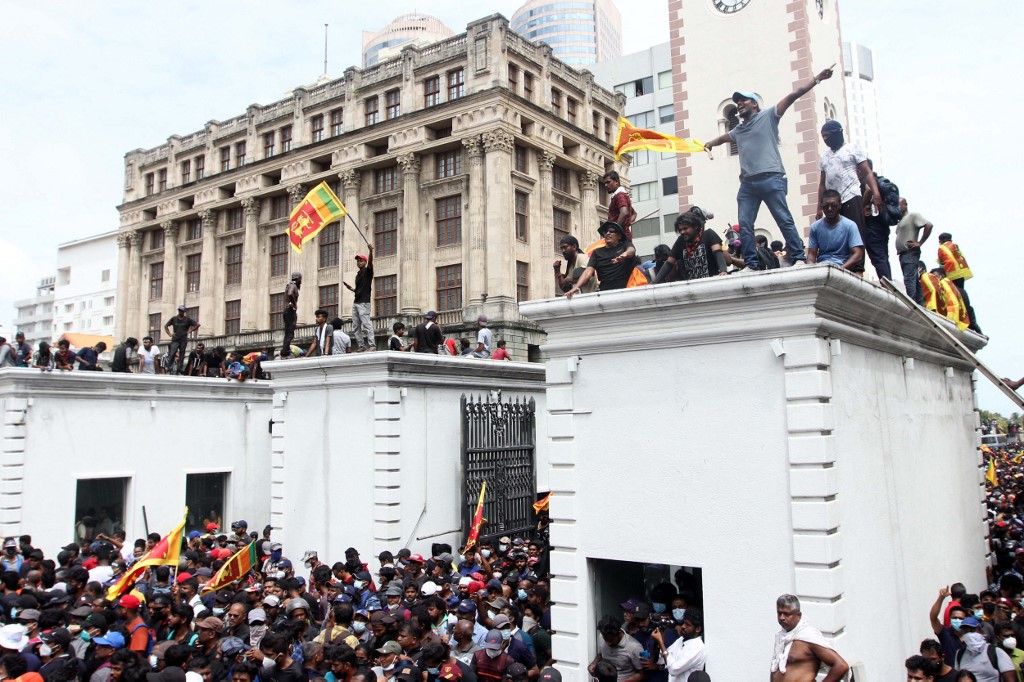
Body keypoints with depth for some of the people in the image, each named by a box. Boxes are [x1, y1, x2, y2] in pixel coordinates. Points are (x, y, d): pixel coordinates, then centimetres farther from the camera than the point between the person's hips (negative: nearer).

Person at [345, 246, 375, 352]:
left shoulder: (368, 271, 0)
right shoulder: (358, 275, 21)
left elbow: (370, 262, -22)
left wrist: (370, 251, -38)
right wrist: (351, 289, 10)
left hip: (363, 302, -9)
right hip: (356, 302, 9)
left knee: (366, 324, -15)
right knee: (355, 327, 6)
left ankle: (372, 345, -17)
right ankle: (361, 346, 8)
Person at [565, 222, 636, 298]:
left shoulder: (625, 245, 13)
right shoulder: (597, 252, 17)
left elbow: (632, 250, -10)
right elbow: (588, 271, 5)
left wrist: (625, 254, -36)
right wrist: (576, 287, -13)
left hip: (625, 289, -2)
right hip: (605, 291, 2)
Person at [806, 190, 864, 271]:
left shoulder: (850, 225, -1)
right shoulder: (815, 227, 8)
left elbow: (858, 255, -7)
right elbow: (811, 254, 6)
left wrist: (840, 269, -24)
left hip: (843, 267, -2)